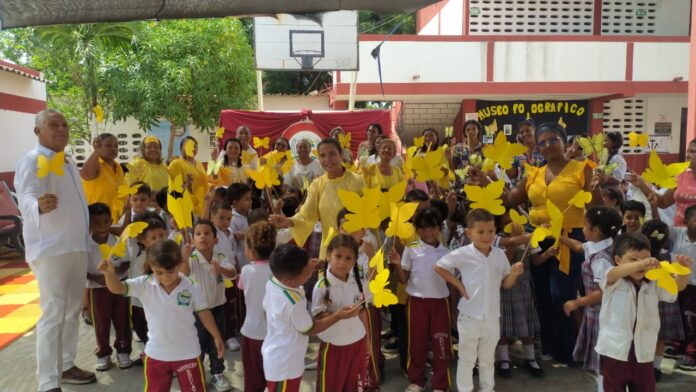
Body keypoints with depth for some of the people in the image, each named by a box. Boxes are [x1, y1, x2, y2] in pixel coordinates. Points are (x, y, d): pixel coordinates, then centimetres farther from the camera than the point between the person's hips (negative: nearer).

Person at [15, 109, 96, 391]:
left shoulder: (69, 162, 14)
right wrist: (39, 205, -52)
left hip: (77, 246, 9)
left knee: (72, 310, 16)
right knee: (53, 314, -9)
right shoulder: (31, 161, -12)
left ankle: (66, 365, 30)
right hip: (50, 249, -9)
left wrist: (95, 230, 25)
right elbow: (26, 199, -29)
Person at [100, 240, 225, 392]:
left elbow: (203, 312, -3)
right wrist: (110, 273, -42)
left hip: (187, 353, -2)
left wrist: (217, 336, 1)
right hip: (156, 353, 2)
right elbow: (117, 288, -21)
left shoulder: (191, 287, -14)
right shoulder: (145, 284, -12)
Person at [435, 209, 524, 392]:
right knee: (467, 359, 10)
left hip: (492, 317, 4)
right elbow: (439, 267, -4)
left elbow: (505, 284, 8)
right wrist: (459, 285, -9)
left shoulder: (500, 255, 0)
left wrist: (514, 274, -13)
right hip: (469, 316, -4)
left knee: (488, 359, 21)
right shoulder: (462, 254, -13)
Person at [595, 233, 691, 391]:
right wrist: (640, 264, -51)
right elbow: (613, 273, -32)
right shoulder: (614, 282, -10)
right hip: (614, 352, -4)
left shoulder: (653, 284, 5)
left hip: (643, 354, 4)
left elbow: (677, 286, 0)